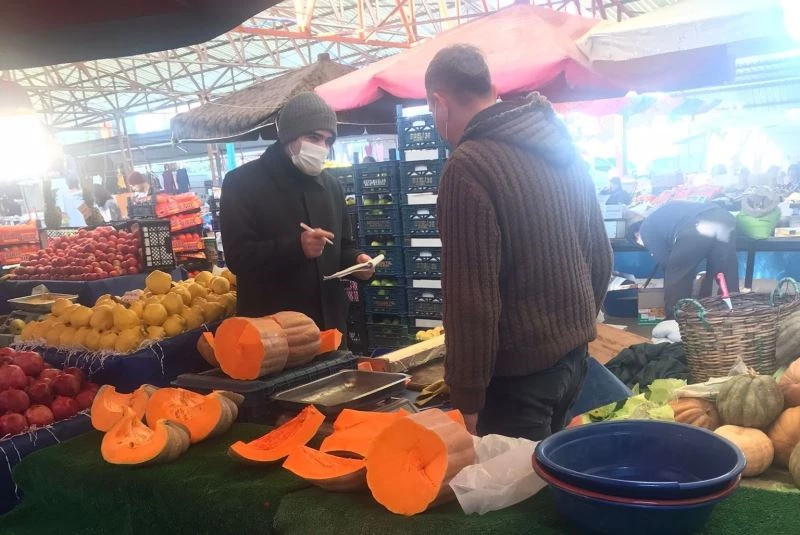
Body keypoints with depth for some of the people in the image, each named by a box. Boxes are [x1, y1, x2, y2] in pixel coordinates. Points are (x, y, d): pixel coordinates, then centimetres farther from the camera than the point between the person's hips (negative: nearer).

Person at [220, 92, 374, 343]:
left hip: (328, 323, 6)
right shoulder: (242, 182, -6)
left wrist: (356, 259, -2)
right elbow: (238, 256, -14)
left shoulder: (331, 185, 14)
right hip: (271, 327, -6)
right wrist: (296, 247, -28)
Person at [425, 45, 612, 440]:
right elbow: (600, 257, 13)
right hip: (573, 354, 8)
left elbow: (471, 297, -22)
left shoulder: (468, 167, -19)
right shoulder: (563, 149, 7)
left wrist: (466, 398, -15)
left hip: (518, 368, -8)